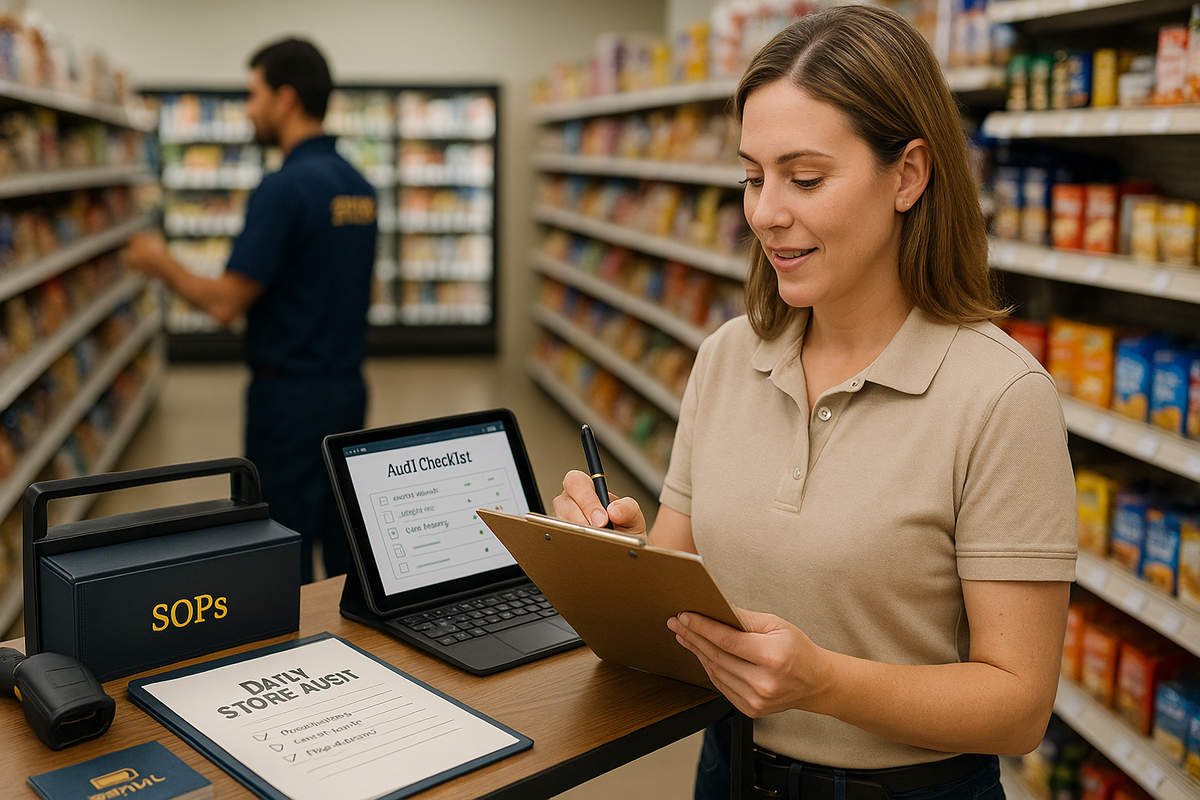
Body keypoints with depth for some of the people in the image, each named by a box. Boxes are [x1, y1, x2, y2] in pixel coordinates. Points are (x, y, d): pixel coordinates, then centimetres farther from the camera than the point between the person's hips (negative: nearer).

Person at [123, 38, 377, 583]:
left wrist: (163, 264, -2)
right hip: (348, 388, 8)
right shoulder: (359, 186, 8)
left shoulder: (284, 188, -18)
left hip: (290, 393, -8)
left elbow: (226, 303, -18)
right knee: (344, 547, 16)